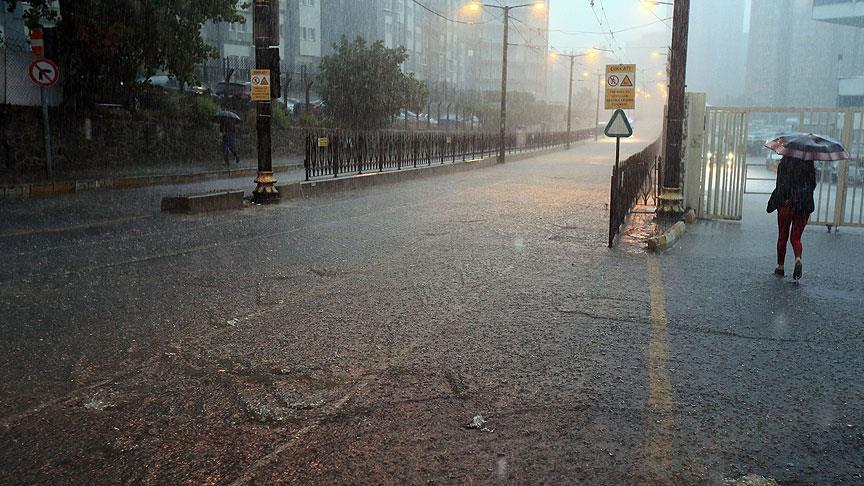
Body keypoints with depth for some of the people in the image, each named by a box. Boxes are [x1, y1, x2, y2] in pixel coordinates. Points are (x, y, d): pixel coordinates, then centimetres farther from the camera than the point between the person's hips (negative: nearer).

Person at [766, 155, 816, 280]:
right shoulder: (809, 163, 2)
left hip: (786, 203, -2)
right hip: (804, 205, 2)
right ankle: (798, 260, -18)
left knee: (783, 237, 11)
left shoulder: (784, 162, -7)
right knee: (796, 238, 9)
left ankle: (780, 267, 16)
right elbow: (813, 184, 6)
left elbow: (781, 184, -13)